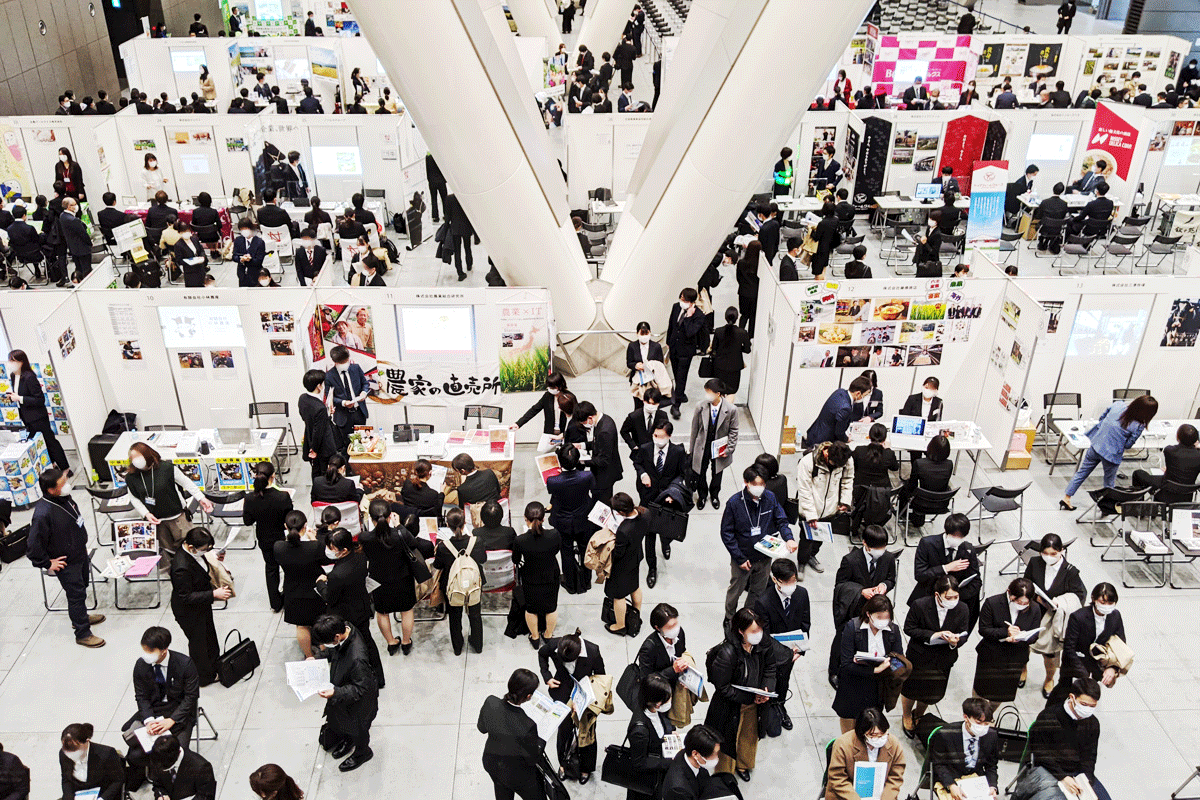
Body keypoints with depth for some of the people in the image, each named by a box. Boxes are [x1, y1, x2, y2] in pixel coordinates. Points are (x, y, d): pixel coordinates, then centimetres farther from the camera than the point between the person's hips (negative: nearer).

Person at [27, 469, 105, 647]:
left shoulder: (64, 498, -6)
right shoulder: (43, 514, -33)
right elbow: (33, 547, -27)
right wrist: (47, 564, -16)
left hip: (80, 553, 8)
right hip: (66, 563, -8)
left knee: (83, 585, 26)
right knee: (76, 594, 5)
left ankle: (81, 617, 50)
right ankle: (82, 634, 21)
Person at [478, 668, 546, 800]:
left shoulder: (490, 702, -29)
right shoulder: (527, 726, -41)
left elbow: (482, 728, -6)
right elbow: (533, 759, -22)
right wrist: (541, 741, -5)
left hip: (491, 763, 5)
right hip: (517, 773, -5)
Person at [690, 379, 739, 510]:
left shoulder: (731, 409, -19)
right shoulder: (700, 407, -16)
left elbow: (733, 431, -7)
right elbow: (695, 429, -5)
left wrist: (728, 450, -10)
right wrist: (692, 449, 1)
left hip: (719, 449, 0)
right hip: (702, 448, 0)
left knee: (717, 474, 21)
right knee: (699, 473, 14)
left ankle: (714, 495, 51)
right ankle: (702, 495, 44)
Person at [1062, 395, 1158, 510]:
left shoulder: (1118, 404, -10)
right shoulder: (1139, 426, -20)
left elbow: (1101, 417, 6)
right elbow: (1128, 445, -10)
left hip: (1096, 444, 4)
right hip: (1112, 454, -4)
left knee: (1082, 472, 18)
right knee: (1109, 481, 21)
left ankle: (1066, 498, 24)